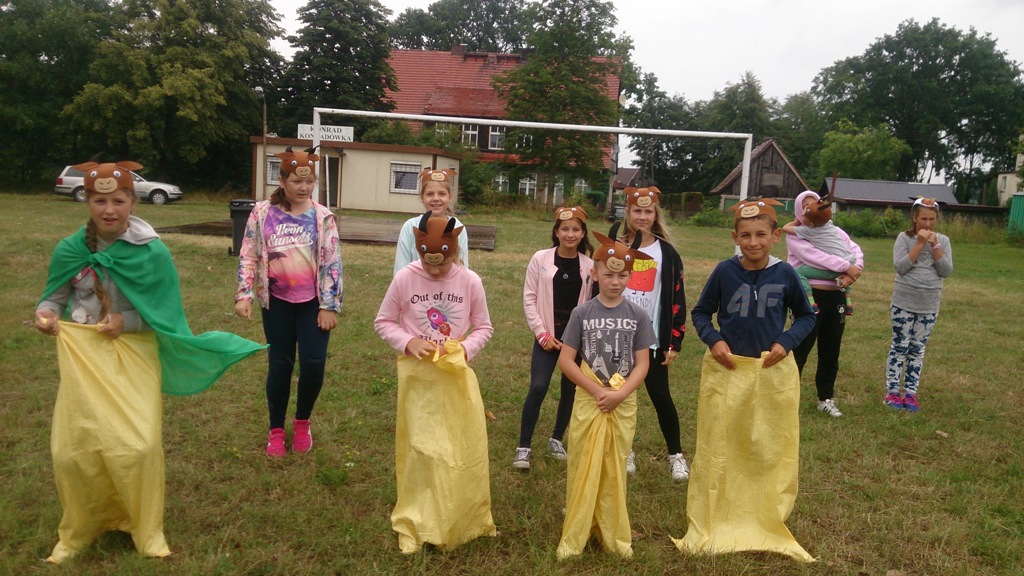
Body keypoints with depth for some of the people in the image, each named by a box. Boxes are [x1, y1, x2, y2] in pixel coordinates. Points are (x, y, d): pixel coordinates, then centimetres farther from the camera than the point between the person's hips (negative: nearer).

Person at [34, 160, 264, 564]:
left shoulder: (152, 252, -11)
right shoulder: (69, 249, -4)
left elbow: (164, 313, -5)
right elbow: (55, 297, 6)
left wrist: (127, 322, -21)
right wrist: (46, 314, -16)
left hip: (133, 359, -2)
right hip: (81, 359, 2)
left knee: (138, 446, -7)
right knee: (71, 449, 3)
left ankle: (147, 530, 18)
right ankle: (79, 530, 30)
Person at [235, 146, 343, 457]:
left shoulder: (323, 217, -4)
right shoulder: (262, 213, -2)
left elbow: (332, 262, -5)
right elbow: (248, 257, 1)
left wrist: (329, 306, -8)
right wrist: (243, 295, -8)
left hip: (314, 302, 0)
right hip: (277, 302, 1)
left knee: (313, 363, -4)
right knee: (280, 365, 6)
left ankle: (302, 423, 22)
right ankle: (276, 430, 23)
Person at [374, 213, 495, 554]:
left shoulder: (470, 282, -6)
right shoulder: (404, 278, -9)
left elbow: (484, 328, 4)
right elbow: (383, 323, 1)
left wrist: (466, 348, -15)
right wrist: (408, 342, -16)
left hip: (457, 375, 2)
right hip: (418, 376, -1)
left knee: (465, 448, 8)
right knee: (421, 449, 4)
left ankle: (465, 521, 28)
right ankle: (416, 523, 21)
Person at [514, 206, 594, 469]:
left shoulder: (589, 265, 1)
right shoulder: (541, 259, -2)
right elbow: (529, 298, -2)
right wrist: (542, 333, -7)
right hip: (548, 335, -2)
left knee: (570, 389, 9)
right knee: (538, 387, -12)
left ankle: (557, 439, 30)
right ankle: (523, 447, 1)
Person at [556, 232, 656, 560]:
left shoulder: (637, 316, -2)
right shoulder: (582, 313, -6)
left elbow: (642, 364, -2)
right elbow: (565, 360, -7)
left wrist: (619, 394, -16)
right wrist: (598, 391, -13)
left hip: (624, 403, 1)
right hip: (588, 401, -1)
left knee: (615, 470, 11)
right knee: (583, 468, 6)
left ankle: (613, 534, 26)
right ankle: (575, 535, 18)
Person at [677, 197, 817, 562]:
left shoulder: (785, 274, -5)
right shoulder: (724, 271, -7)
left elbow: (807, 316, 7)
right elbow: (700, 312, 5)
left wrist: (786, 342, -9)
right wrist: (713, 340, -12)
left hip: (773, 373, 1)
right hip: (726, 371, 0)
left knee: (771, 450, 9)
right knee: (718, 449, 7)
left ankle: (766, 525, 27)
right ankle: (708, 526, 21)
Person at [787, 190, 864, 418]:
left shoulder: (836, 232, 14)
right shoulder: (795, 235, -3)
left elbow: (856, 252, 2)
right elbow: (813, 255, -18)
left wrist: (852, 273, -18)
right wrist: (847, 267, -20)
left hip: (836, 296, 6)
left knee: (831, 352, 13)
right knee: (800, 350, -1)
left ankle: (826, 399, 26)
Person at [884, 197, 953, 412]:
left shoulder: (943, 240, 4)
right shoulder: (904, 238, -4)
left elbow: (946, 271, -6)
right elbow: (900, 267, -15)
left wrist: (934, 245, -13)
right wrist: (920, 244, -17)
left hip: (929, 305, 3)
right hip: (904, 302, -3)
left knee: (917, 350, 8)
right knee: (899, 347, 2)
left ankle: (910, 394, 14)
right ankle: (892, 392, 9)